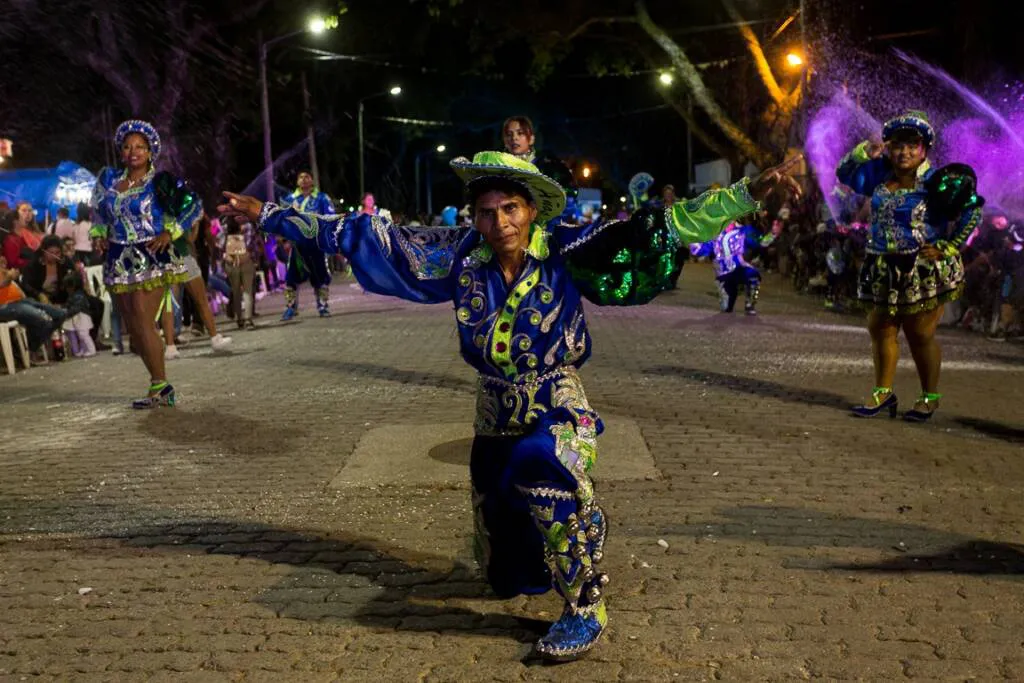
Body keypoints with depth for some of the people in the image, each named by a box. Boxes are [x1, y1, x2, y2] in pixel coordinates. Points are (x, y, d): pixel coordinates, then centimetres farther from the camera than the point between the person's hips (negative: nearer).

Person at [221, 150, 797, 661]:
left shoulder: (566, 248, -17)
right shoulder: (460, 255, -10)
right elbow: (369, 236, -5)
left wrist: (749, 193, -26)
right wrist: (270, 215, -2)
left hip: (559, 410, -4)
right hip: (496, 418, 4)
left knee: (544, 471, -40)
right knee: (505, 578, 17)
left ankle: (587, 609, -16)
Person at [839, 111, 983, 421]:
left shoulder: (935, 181, -10)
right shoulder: (881, 175, 6)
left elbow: (972, 210, -10)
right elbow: (845, 174, 14)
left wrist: (949, 247, -13)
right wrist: (864, 151, -2)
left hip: (924, 272, -6)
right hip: (885, 269, 6)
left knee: (920, 336, 1)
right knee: (880, 329, 8)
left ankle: (930, 398, 18)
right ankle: (884, 393, 20)